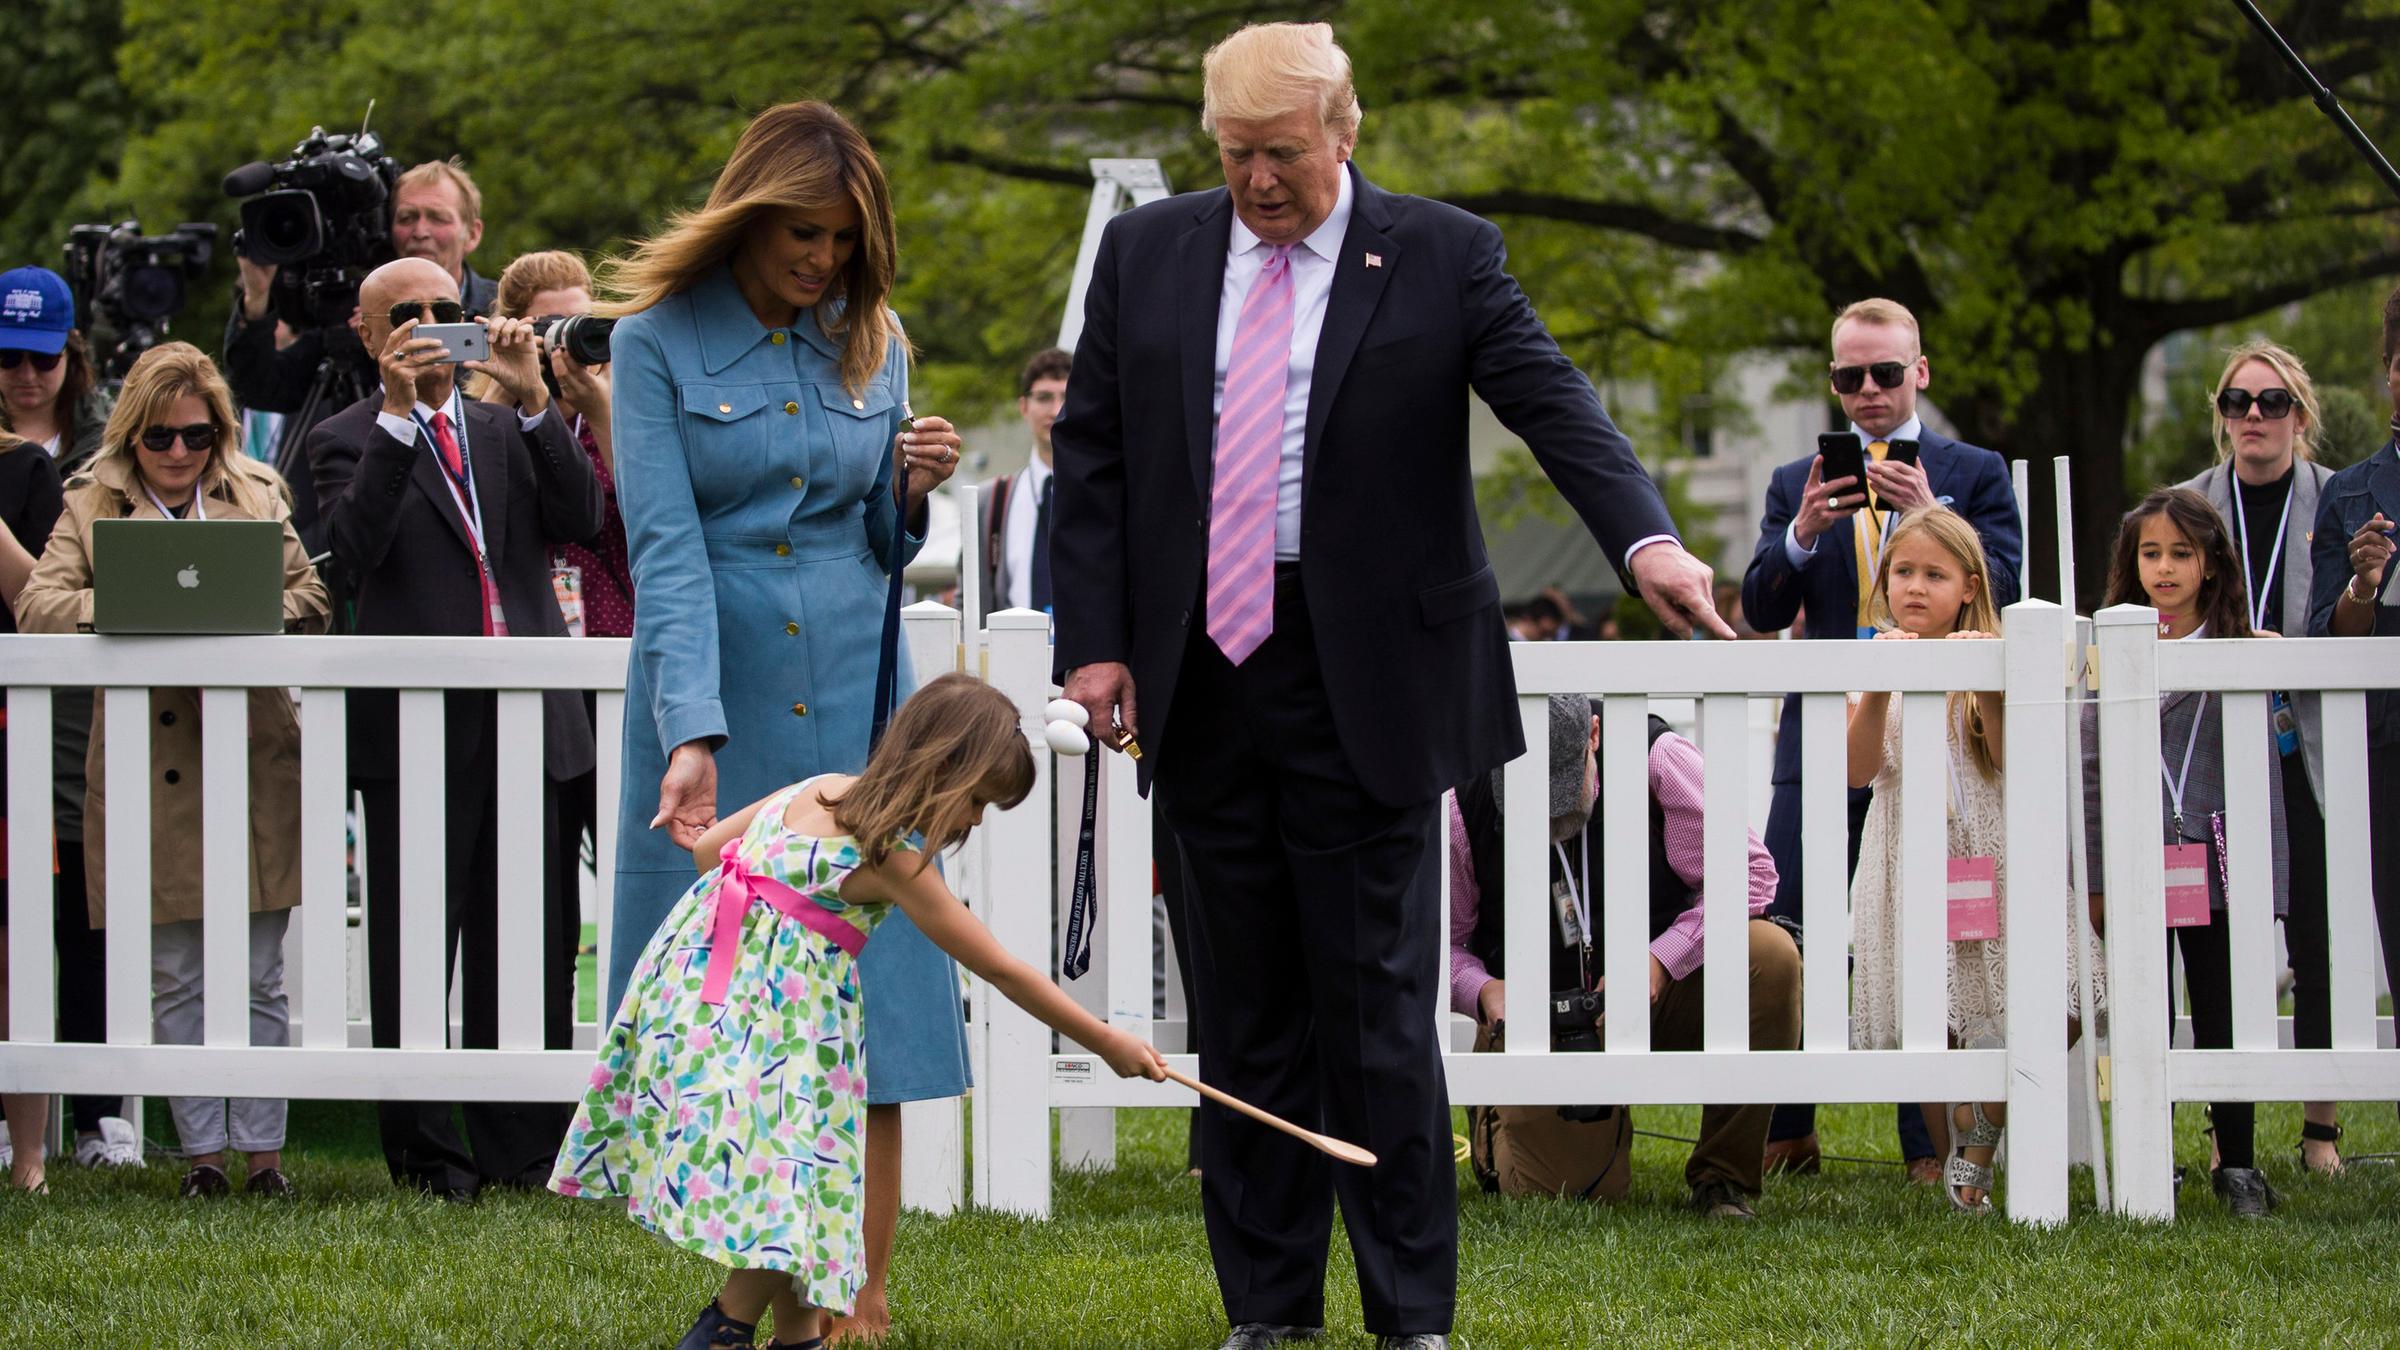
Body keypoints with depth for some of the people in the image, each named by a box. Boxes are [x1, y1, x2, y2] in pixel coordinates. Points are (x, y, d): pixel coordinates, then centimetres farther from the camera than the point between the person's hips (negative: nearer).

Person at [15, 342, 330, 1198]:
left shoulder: (257, 494, 12)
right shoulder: (91, 505, 8)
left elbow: (309, 601, 4)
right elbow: (37, 605, -4)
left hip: (252, 770, 0)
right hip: (150, 774, 0)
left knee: (256, 976, 2)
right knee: (175, 980, 3)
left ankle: (262, 1150, 8)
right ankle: (202, 1151, 10)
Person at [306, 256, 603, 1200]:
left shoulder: (510, 431, 17)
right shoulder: (350, 441, 4)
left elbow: (581, 517, 1)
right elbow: (355, 547, -14)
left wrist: (533, 399, -8)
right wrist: (398, 414, -17)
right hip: (419, 726, -4)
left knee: (530, 944, 5)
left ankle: (522, 1147, 11)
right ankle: (424, 1150, 6)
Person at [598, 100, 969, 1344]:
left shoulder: (872, 341, 9)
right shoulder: (660, 342, -4)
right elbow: (664, 548, -12)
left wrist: (912, 492, -6)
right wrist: (693, 735, -22)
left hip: (854, 692, 3)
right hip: (711, 694, -3)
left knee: (869, 994, -3)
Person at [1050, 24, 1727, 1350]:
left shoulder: (1440, 256, 0)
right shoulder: (1146, 253, 10)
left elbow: (1552, 401, -11)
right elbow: (1092, 455, 11)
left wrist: (1645, 537, -28)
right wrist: (1096, 639, 1)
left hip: (1365, 691, -3)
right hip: (1202, 688, 3)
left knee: (1376, 1008, -4)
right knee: (1244, 1017, 9)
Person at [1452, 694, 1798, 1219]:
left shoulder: (1659, 760, -17)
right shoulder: (1463, 806, -13)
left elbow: (1748, 873, -13)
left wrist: (1662, 960, -25)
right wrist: (1482, 991, -23)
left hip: (1665, 989, 0)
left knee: (1770, 956, -30)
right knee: (1567, 1190, -15)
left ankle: (1723, 1177, -16)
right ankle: (1495, 1116, 27)